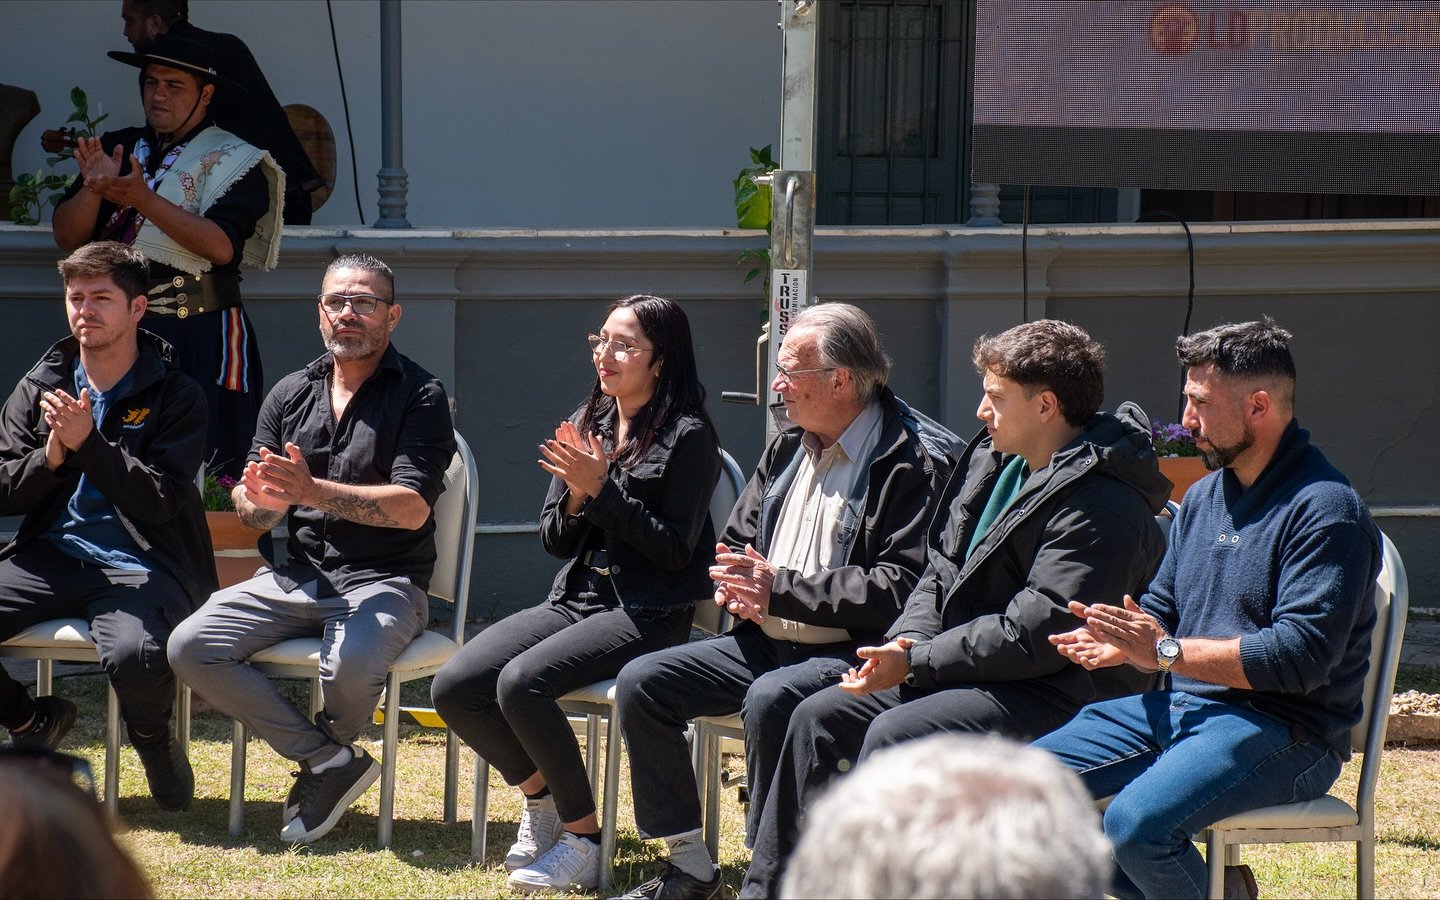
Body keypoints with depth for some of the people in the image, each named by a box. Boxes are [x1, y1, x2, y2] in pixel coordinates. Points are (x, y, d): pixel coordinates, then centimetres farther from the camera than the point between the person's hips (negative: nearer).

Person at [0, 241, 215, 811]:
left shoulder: (175, 396, 2)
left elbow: (161, 499, -10)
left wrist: (88, 443, -20)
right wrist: (52, 455, -12)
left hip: (139, 566, -4)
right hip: (49, 559, 4)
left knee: (135, 658, -37)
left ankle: (154, 741, 2)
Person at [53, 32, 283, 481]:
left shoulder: (233, 161, -1)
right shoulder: (116, 149, 14)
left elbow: (221, 246, -16)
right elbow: (68, 238, 8)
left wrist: (144, 199, -23)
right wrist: (93, 189, -12)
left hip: (201, 339, -4)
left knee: (210, 473, -11)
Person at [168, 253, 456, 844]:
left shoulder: (419, 396, -2)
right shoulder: (291, 395, 13)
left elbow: (412, 507, -15)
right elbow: (253, 515, 10)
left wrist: (312, 490, -25)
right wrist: (259, 498, -17)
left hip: (383, 580, -5)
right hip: (298, 576, 5)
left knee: (352, 665, -36)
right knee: (190, 648, -17)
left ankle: (325, 758, 1)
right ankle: (328, 760, -10)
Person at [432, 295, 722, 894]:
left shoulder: (686, 436, -7)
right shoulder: (588, 423, 14)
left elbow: (675, 549, -13)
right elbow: (555, 540, 15)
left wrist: (602, 487, -16)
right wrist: (576, 494, -6)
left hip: (647, 614, -7)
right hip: (575, 598, 7)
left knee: (522, 682, -30)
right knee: (454, 687, -11)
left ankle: (583, 840, -16)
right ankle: (541, 796, 12)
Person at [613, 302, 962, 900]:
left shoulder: (916, 462, -12)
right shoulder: (788, 447, 14)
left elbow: (902, 587, -21)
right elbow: (737, 541, 24)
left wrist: (782, 588, -19)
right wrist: (737, 587, -2)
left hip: (851, 651, -8)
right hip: (764, 642, 8)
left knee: (771, 699, -36)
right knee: (640, 684, -5)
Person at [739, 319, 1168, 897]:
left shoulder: (1102, 507, -20)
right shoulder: (994, 462, 10)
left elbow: (1032, 636, -23)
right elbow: (941, 570, 19)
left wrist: (915, 663, -18)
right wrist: (909, 638, -2)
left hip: (1058, 695, -10)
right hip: (970, 671, 10)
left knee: (895, 734, -28)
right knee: (820, 716, 1)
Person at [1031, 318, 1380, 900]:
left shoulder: (1325, 509, -12)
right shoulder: (1204, 496, 17)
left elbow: (1300, 657, -20)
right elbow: (1161, 608, 24)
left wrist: (1168, 652, -18)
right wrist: (1119, 642, -1)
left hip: (1284, 731, -9)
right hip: (1178, 709, 9)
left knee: (1137, 820, -32)